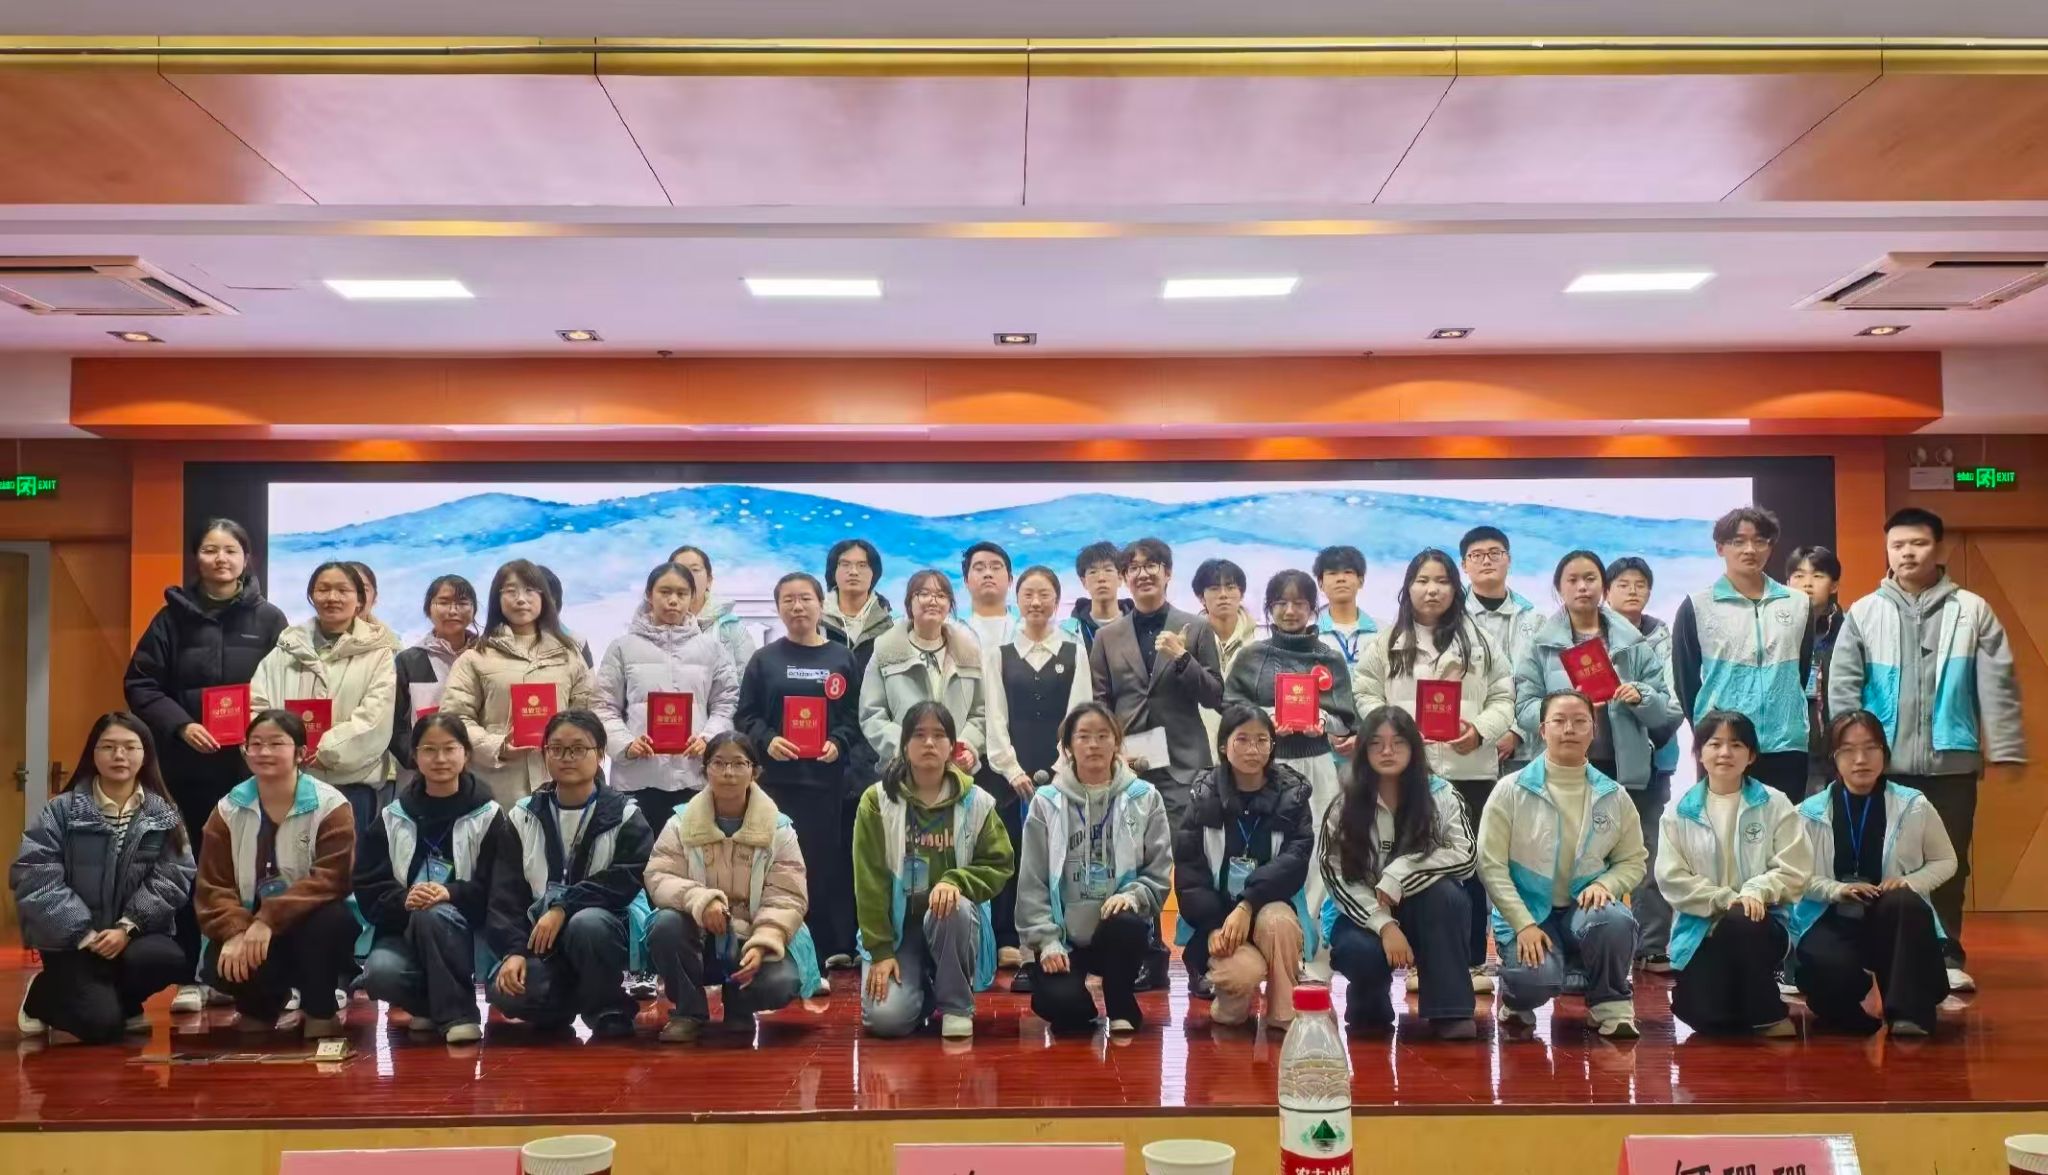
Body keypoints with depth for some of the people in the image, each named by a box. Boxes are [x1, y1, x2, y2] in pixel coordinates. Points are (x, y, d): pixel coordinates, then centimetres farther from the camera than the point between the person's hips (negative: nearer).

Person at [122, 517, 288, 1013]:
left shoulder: (269, 619, 5)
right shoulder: (173, 617, 5)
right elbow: (140, 684, 3)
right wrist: (180, 725, -12)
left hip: (252, 764, 0)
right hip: (189, 765, 0)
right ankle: (194, 975, 12)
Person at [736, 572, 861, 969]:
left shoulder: (842, 659, 8)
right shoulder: (764, 659, 7)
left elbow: (854, 717, 7)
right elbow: (745, 716, 5)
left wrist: (838, 744, -11)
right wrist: (767, 740, -14)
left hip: (826, 778, 0)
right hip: (775, 778, 0)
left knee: (825, 862, 0)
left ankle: (830, 948, 7)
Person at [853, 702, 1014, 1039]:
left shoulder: (976, 802, -3)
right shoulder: (877, 801, -6)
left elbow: (1000, 865, -4)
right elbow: (869, 881, -8)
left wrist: (956, 881, -24)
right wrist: (881, 950, -14)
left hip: (954, 918, 1)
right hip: (898, 924, -1)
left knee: (953, 908, -37)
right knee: (886, 1018, -23)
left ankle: (956, 1005, -12)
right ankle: (922, 989, 15)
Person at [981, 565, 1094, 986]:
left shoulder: (1074, 652, 8)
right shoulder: (997, 653, 8)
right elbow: (995, 718, 2)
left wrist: (1059, 771, -8)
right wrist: (1015, 772, -7)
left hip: (1061, 772, 0)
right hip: (1008, 772, 0)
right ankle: (1009, 947, 5)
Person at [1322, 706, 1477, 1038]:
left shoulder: (1441, 794, -4)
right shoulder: (1345, 805, -5)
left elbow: (1464, 857, -15)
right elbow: (1337, 877, -10)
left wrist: (1400, 873, -25)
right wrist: (1384, 925, -23)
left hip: (1424, 914, 1)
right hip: (1363, 915, -1)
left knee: (1446, 893, -32)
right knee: (1362, 952, -34)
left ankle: (1450, 1011, -22)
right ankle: (1369, 1008, 4)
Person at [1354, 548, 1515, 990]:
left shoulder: (1479, 642, 8)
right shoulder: (1386, 643, 7)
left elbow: (1504, 697, 6)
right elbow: (1365, 694, 4)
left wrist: (1481, 730, -12)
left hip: (1470, 769, 0)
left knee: (1469, 864, 5)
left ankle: (1472, 962, 13)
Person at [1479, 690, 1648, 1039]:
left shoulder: (1613, 796, 4)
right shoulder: (1511, 791, -5)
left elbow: (1634, 861, 11)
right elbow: (1491, 864, -7)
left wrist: (1605, 884, -12)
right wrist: (1523, 924, -17)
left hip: (1584, 906, 2)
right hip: (1526, 910, -2)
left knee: (1616, 921, -34)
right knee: (1535, 979, -32)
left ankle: (1611, 1004, -4)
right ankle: (1517, 998, 9)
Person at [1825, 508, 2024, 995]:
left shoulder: (1972, 610, 2)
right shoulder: (1863, 613, 3)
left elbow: (1998, 683, 0)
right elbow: (1842, 687, 1)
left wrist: (2006, 748, -5)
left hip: (1951, 762, 0)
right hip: (1885, 764, 0)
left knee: (1948, 864, 7)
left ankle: (1946, 957, 16)